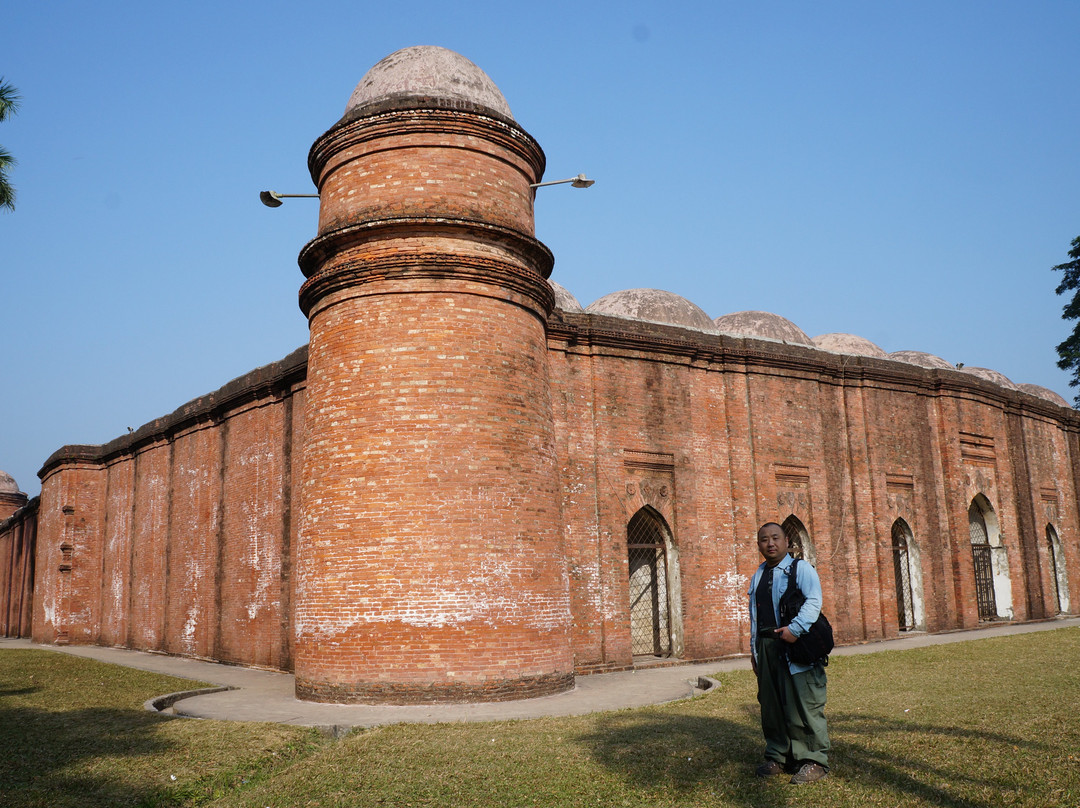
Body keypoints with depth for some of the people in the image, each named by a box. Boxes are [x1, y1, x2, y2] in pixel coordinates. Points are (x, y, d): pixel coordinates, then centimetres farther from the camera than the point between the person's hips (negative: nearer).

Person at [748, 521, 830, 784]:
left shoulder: (800, 568, -2)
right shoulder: (758, 576, 19)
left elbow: (813, 601, -15)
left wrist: (795, 628, -26)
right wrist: (755, 647, 19)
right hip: (766, 648, 7)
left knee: (804, 705, -4)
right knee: (771, 705, 10)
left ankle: (814, 761, 3)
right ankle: (778, 757, 21)